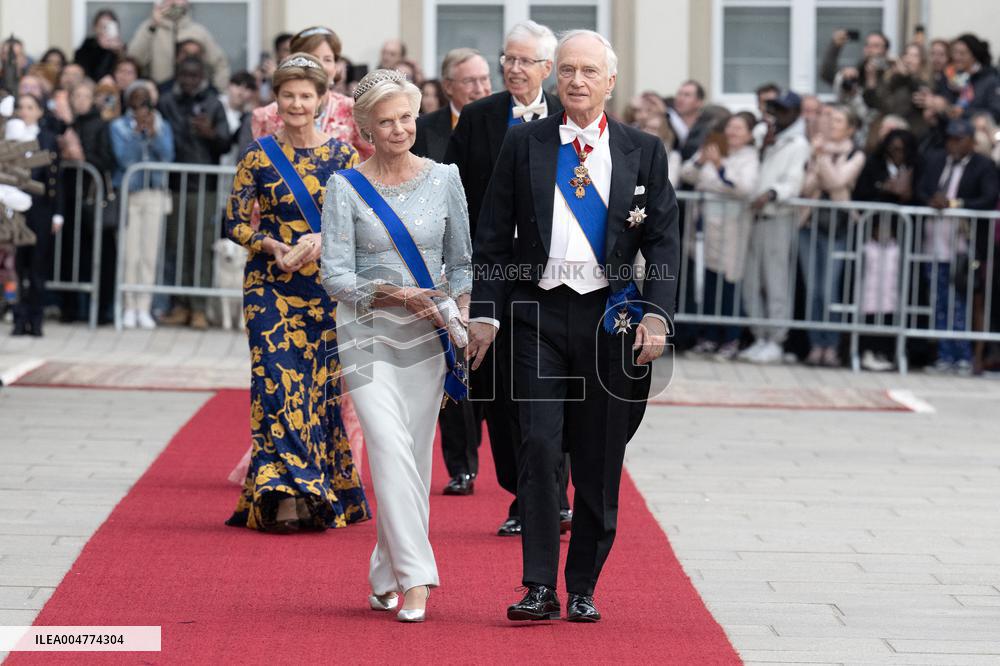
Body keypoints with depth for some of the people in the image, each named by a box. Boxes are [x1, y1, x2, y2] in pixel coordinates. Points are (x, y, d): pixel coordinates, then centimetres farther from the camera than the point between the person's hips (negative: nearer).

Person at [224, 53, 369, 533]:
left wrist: (323, 240, -14)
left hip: (327, 286, 1)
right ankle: (284, 498, -16)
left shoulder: (343, 155, 5)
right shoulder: (259, 156, 3)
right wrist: (272, 246, -13)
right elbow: (234, 222, 4)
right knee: (277, 381, -11)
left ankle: (324, 497, 13)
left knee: (322, 384, 2)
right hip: (271, 285, -1)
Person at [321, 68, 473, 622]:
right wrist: (391, 294, -20)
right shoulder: (346, 187, -3)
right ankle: (414, 578, -20)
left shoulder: (444, 179, 5)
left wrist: (461, 303, -7)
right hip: (368, 332, -3)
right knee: (391, 448, -17)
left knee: (415, 458, 4)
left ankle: (386, 580, 17)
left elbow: (461, 259, 12)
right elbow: (336, 275, -6)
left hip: (427, 333, 3)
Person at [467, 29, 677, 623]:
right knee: (540, 446, -11)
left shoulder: (643, 151, 6)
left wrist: (657, 314, -7)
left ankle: (584, 589, 15)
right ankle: (540, 588, -7)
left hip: (610, 317, 1)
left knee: (599, 462, 5)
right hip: (539, 313, -1)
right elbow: (494, 235, 7)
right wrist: (486, 312, -1)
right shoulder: (524, 145, 6)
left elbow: (664, 240, 5)